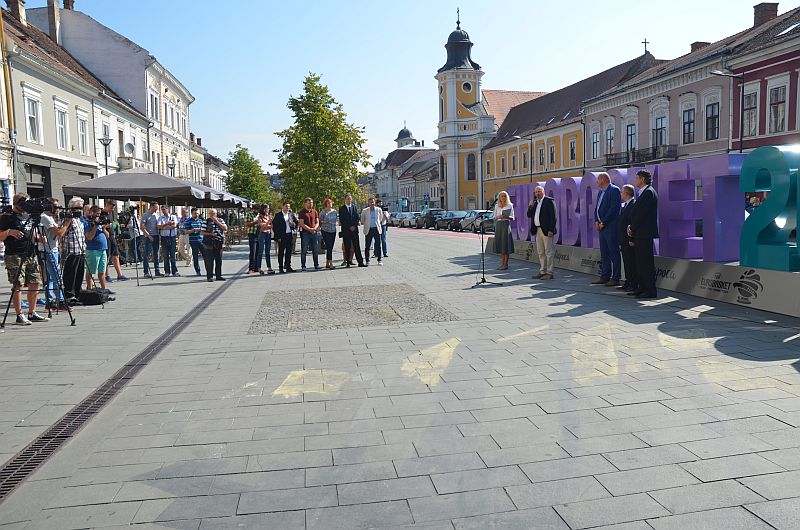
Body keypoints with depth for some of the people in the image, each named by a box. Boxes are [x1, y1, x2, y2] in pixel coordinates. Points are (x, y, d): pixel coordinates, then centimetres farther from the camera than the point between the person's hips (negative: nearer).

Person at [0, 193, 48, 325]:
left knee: (35, 284, 6)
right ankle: (19, 315, -3)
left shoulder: (29, 216, 18)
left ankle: (32, 313, 15)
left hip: (31, 254, 7)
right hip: (14, 255, -7)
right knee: (18, 285, -7)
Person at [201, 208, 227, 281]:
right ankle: (209, 277, 0)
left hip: (219, 243, 4)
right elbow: (202, 232, 0)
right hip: (209, 244, -3)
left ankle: (218, 275, 17)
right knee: (209, 261, -5)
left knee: (219, 260, 8)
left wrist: (217, 221, -9)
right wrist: (210, 234, -14)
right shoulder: (206, 221, 1)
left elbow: (225, 228, -5)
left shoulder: (220, 220, 10)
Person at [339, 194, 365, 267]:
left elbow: (357, 217, 7)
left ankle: (360, 262, -1)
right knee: (347, 247, 0)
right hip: (346, 231, -3)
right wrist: (349, 227, -9)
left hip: (354, 229, 3)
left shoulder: (354, 207, 13)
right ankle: (348, 263, 5)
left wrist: (354, 226, -6)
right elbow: (341, 220, -5)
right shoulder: (342, 208, 2)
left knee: (357, 246, 1)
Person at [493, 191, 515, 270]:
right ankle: (502, 263, 12)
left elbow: (512, 218, -1)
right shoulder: (497, 206, 12)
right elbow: (494, 218, 14)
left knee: (505, 244, -7)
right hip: (498, 225, 5)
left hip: (506, 224, -4)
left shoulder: (510, 205, 1)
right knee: (499, 243, 5)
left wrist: (505, 216, -19)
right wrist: (498, 217, -8)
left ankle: (505, 264, -3)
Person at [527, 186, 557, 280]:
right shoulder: (535, 202, 16)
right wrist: (530, 206, 0)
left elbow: (553, 216, -12)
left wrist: (551, 230, -18)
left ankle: (549, 273, -2)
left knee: (549, 252, -4)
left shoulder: (549, 201, -6)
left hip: (546, 230, -8)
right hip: (538, 230, 8)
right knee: (540, 253, 12)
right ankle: (542, 272, 19)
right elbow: (529, 215, 18)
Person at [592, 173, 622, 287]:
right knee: (604, 253, 11)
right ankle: (605, 277, 17)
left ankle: (615, 278, -1)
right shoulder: (600, 192, 18)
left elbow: (614, 209, -17)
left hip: (611, 226, -9)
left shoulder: (614, 190, -9)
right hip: (601, 226, 9)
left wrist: (603, 223, -15)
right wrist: (596, 221, 4)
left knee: (614, 253, -4)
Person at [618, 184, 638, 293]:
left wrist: (631, 239, -22)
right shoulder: (625, 205, 17)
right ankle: (628, 283, 20)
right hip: (623, 239, 10)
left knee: (631, 262, -5)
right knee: (626, 262, 13)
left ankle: (634, 285, -1)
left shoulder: (633, 204, -14)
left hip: (629, 239, -10)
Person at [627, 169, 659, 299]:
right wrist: (630, 226, 6)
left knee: (646, 263, -8)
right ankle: (642, 288, 19)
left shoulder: (649, 192, -12)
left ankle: (651, 291, -5)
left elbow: (642, 213, -18)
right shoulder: (643, 193, 19)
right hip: (639, 234, 10)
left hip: (645, 234, -10)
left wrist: (632, 228, -11)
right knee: (640, 262, 13)